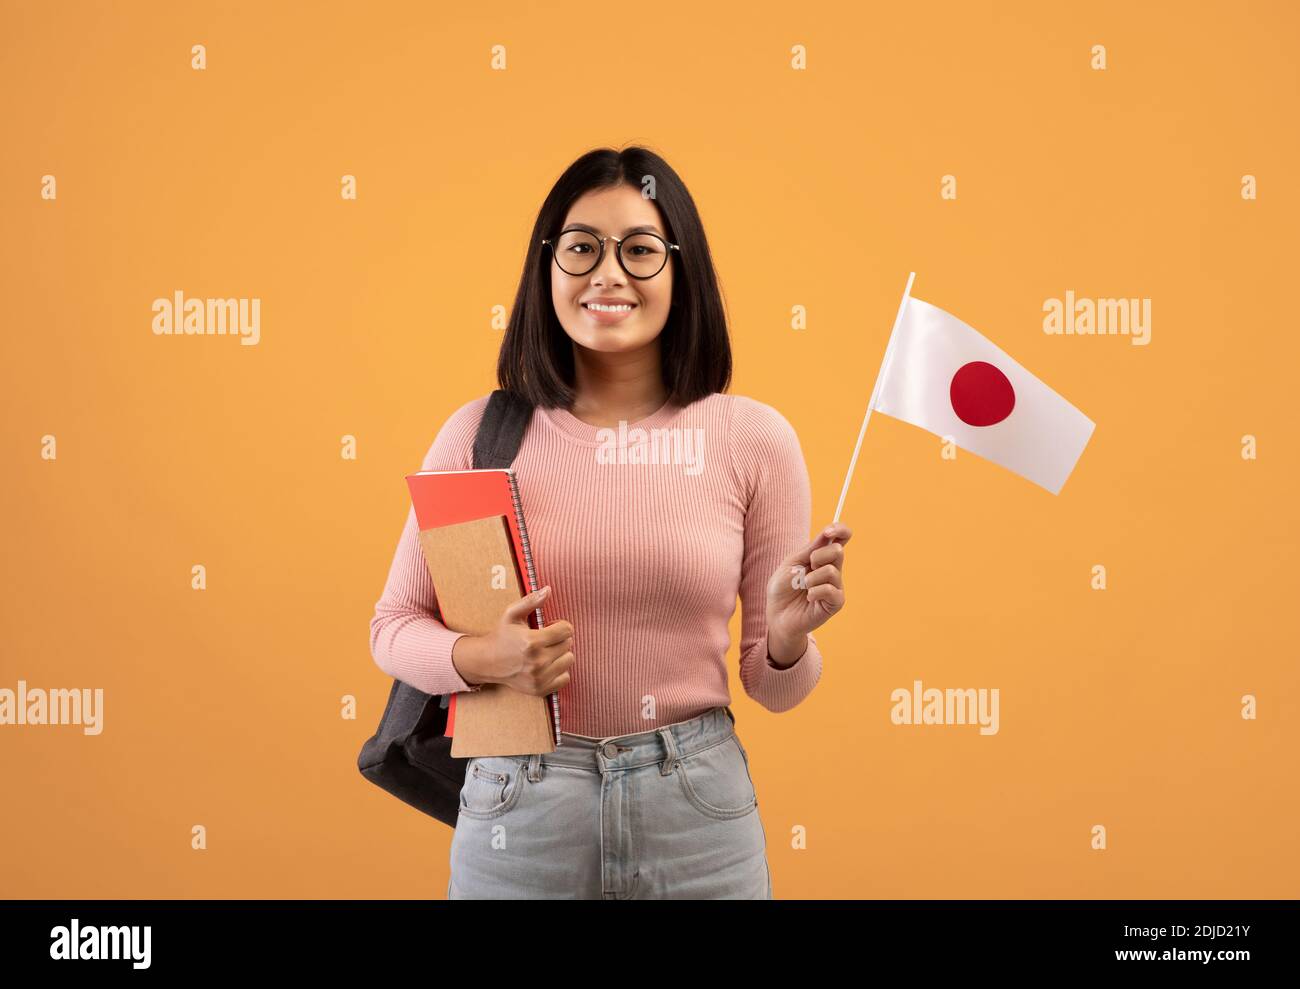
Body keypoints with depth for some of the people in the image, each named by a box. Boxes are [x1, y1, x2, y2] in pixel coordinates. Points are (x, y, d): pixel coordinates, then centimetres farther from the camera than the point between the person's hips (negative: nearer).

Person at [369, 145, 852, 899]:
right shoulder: (482, 432, -4)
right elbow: (395, 624, 4)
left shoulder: (755, 438, -4)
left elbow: (772, 689, 3)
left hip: (696, 809, 0)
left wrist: (788, 637, -19)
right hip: (521, 807, 0)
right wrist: (480, 658, -16)